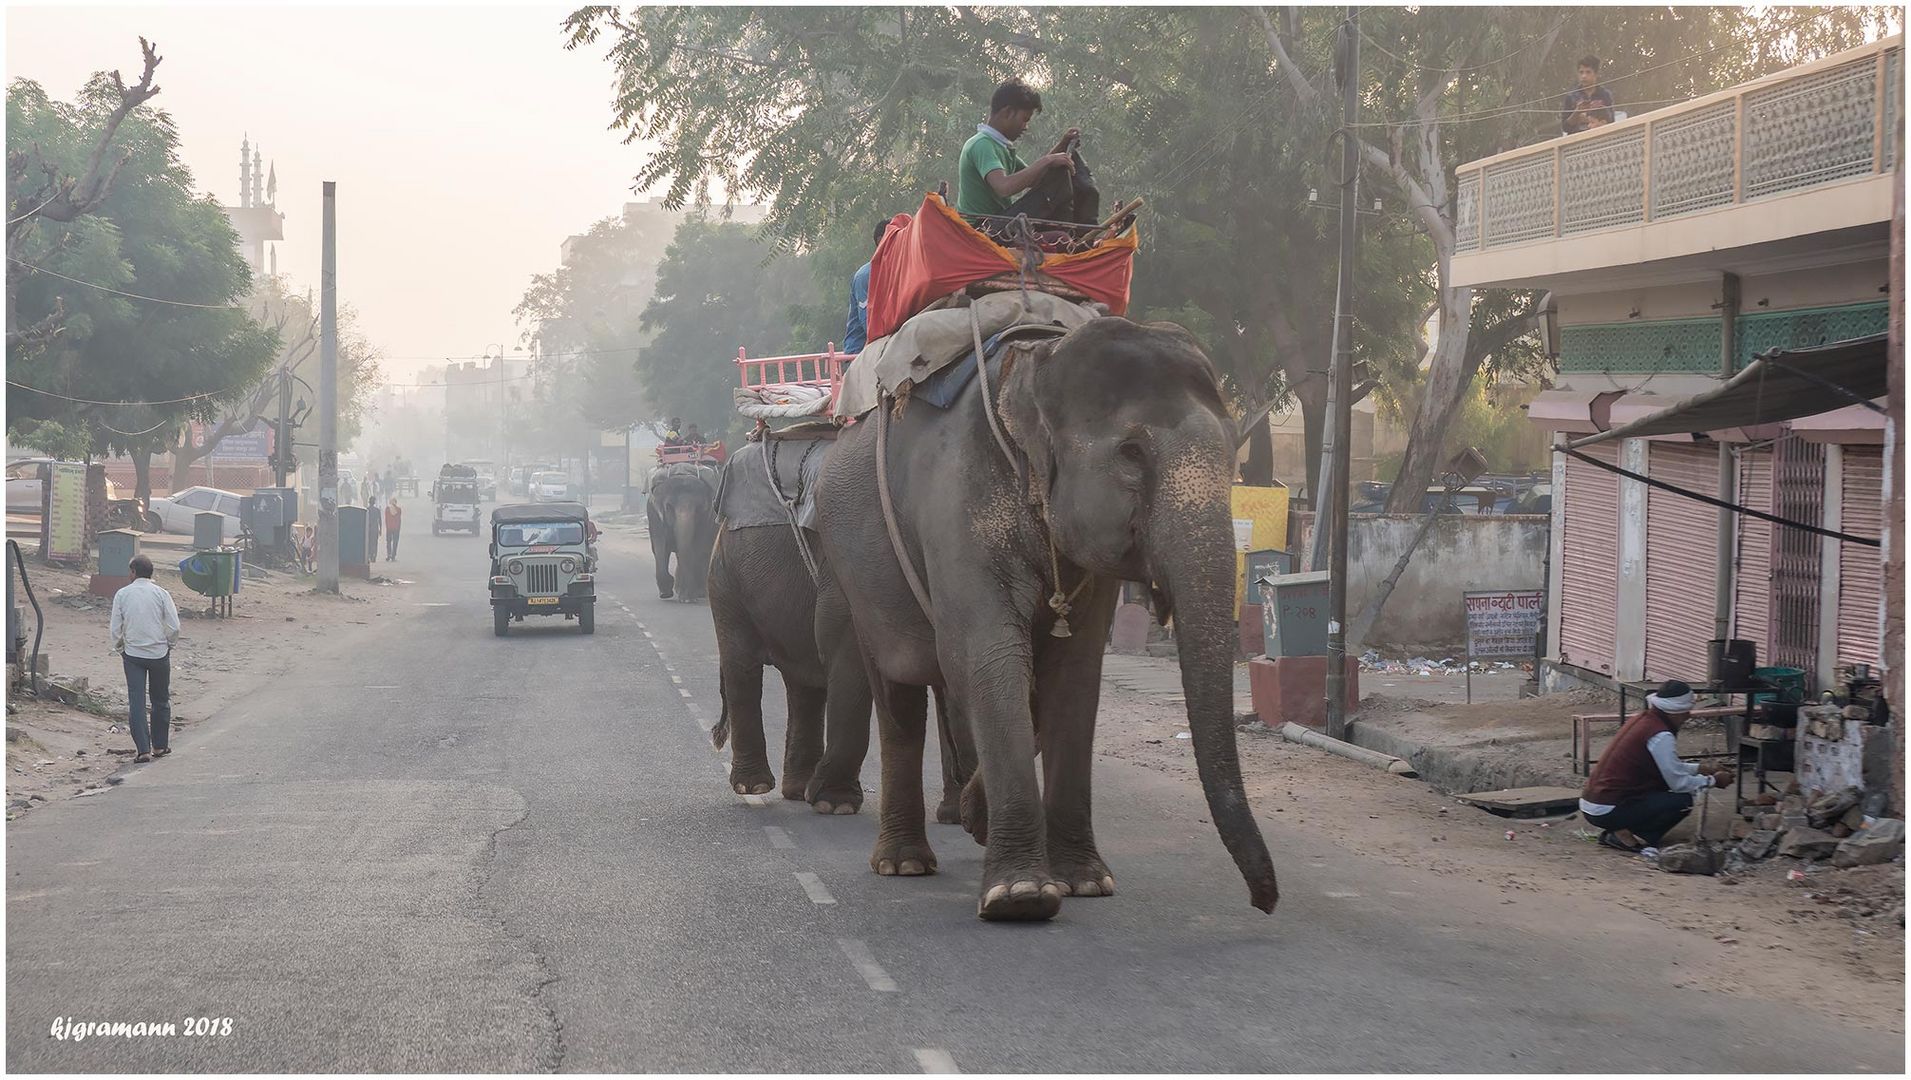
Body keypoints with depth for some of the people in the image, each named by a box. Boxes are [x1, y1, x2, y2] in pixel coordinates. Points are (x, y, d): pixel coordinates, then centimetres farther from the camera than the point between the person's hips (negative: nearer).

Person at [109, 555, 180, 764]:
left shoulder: (122, 595, -3)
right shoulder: (161, 594, -6)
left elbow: (115, 628, -2)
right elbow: (174, 627, -8)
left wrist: (120, 649, 14)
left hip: (133, 654, 0)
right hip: (159, 653, 0)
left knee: (136, 701, 0)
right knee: (161, 700, 15)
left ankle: (143, 749, -8)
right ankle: (160, 745, 21)